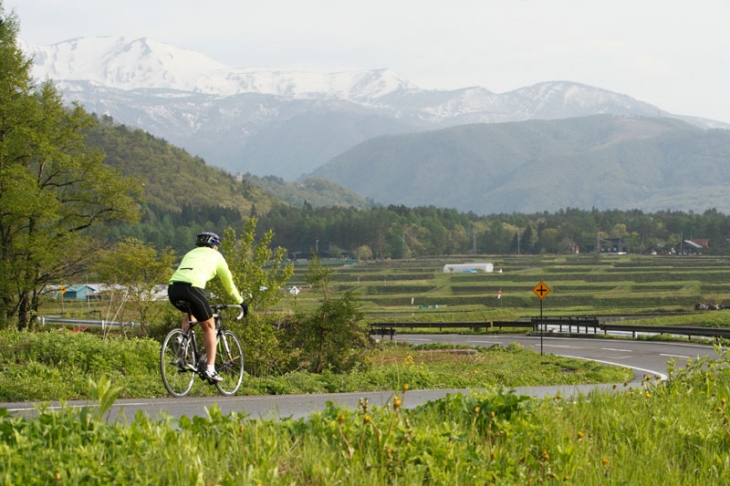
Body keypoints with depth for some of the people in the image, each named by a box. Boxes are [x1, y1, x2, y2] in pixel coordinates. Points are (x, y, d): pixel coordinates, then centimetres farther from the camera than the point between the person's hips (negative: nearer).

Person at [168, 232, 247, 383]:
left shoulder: (190, 253, 35)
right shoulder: (215, 256, 23)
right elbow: (228, 282, 26)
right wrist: (241, 302, 40)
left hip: (173, 287, 5)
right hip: (192, 287, -5)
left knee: (189, 313, 36)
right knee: (209, 327, 11)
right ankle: (210, 369, 4)